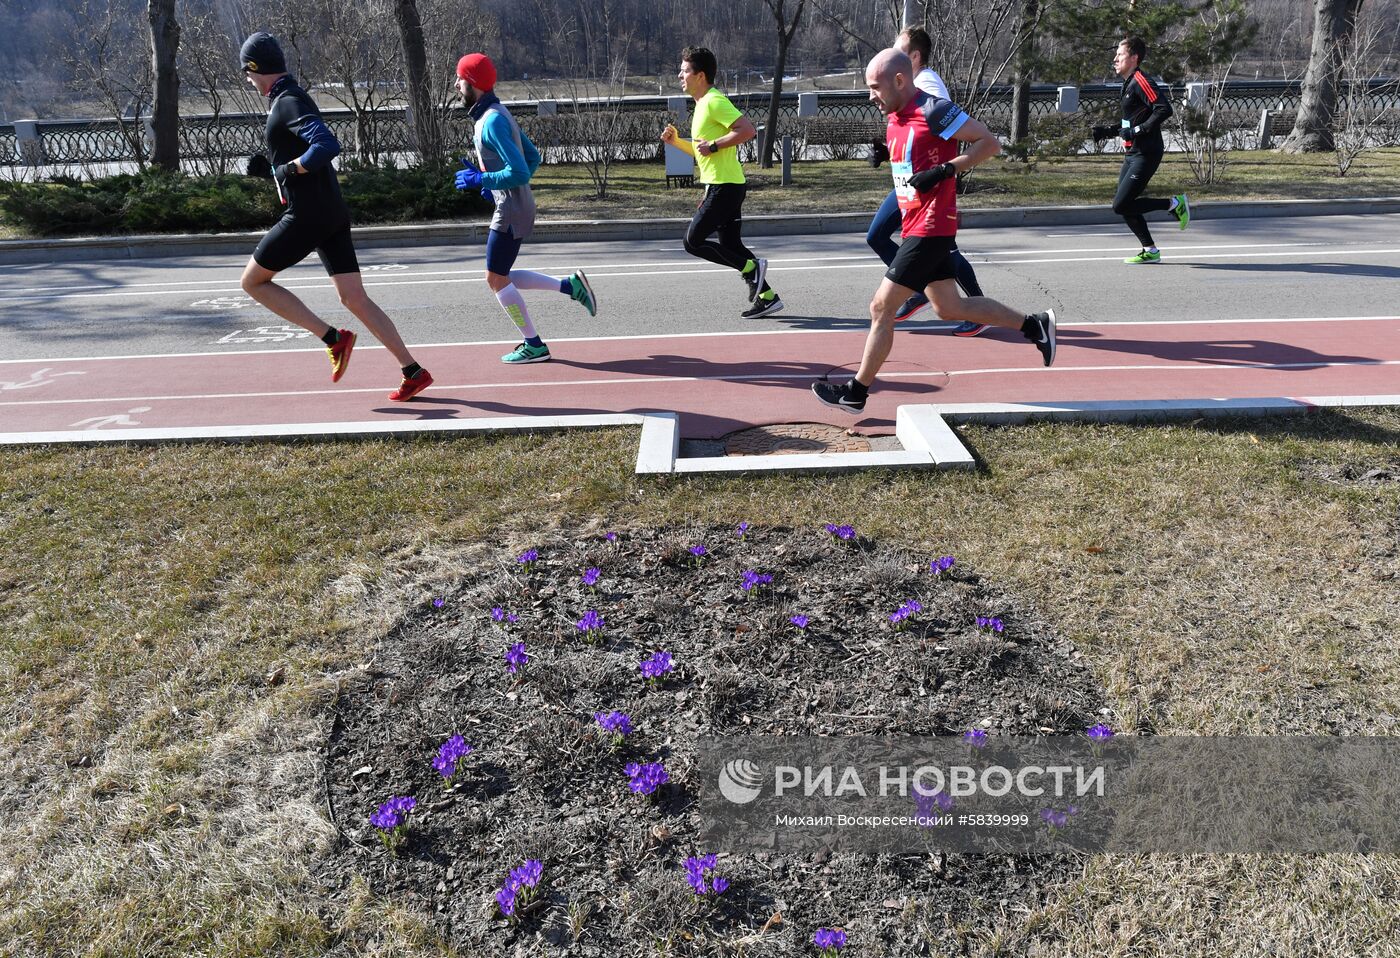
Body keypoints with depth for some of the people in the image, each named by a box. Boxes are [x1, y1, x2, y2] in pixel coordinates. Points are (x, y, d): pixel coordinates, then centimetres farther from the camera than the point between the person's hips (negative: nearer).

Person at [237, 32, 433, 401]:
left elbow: (328, 146, -27)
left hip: (306, 216, -9)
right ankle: (414, 372, 0)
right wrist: (266, 167, 13)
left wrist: (287, 168, -15)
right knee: (355, 298, 5)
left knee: (253, 281, 5)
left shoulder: (289, 102, -10)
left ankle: (332, 338, -4)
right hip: (333, 214, 9)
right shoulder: (290, 99, 21)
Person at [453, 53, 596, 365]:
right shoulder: (498, 114, 13)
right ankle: (570, 285, 13)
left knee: (496, 279, -1)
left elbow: (520, 172, -26)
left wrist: (479, 179, -18)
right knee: (502, 277, 15)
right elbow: (533, 157, 20)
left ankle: (534, 345, 5)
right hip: (518, 205, 10)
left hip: (511, 211, -10)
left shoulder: (492, 122, -18)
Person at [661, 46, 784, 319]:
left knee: (693, 241, -8)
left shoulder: (714, 101, -12)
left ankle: (752, 268, -4)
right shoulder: (702, 104, 19)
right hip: (719, 186, 10)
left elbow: (748, 129, -24)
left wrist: (714, 146, -21)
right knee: (731, 246, 10)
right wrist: (676, 141, 13)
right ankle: (767, 296, 12)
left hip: (724, 186, -10)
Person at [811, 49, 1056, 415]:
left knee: (882, 307, -6)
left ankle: (856, 392, 4)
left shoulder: (933, 110, -15)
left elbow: (990, 143, -13)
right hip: (916, 227, 10)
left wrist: (945, 170, -22)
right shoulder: (894, 118, 11)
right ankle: (1034, 324, 26)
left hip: (930, 229, -10)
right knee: (949, 307, 15)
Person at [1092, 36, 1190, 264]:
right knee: (1122, 204, 8)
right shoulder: (1129, 83, 18)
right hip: (1133, 154, 10)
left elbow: (1165, 109, -24)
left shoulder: (1141, 81, -14)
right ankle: (1150, 251, 15)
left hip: (1146, 155, -10)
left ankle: (1175, 203, 2)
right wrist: (1108, 131, 15)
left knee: (1121, 206, -13)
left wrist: (1137, 131, -23)